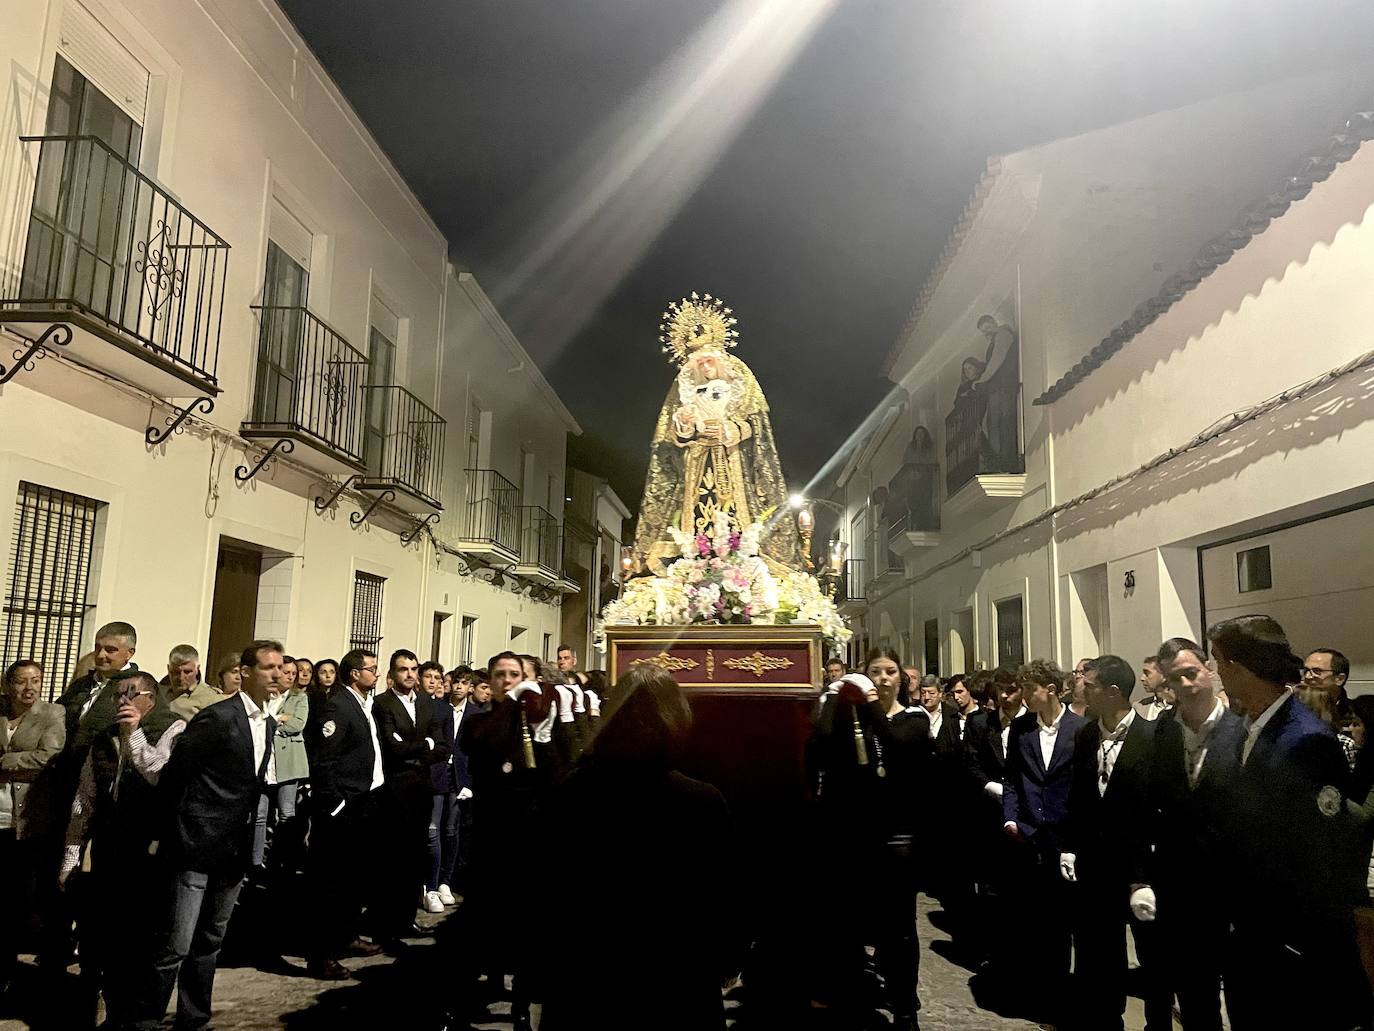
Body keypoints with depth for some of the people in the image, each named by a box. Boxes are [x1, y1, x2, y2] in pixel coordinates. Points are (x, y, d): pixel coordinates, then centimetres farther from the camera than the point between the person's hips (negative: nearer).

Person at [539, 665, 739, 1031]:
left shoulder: (568, 795, -9)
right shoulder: (703, 803, -19)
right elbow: (722, 903, -11)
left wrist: (550, 966, 15)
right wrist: (726, 963, 8)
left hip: (582, 984, 3)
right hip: (676, 991, -2)